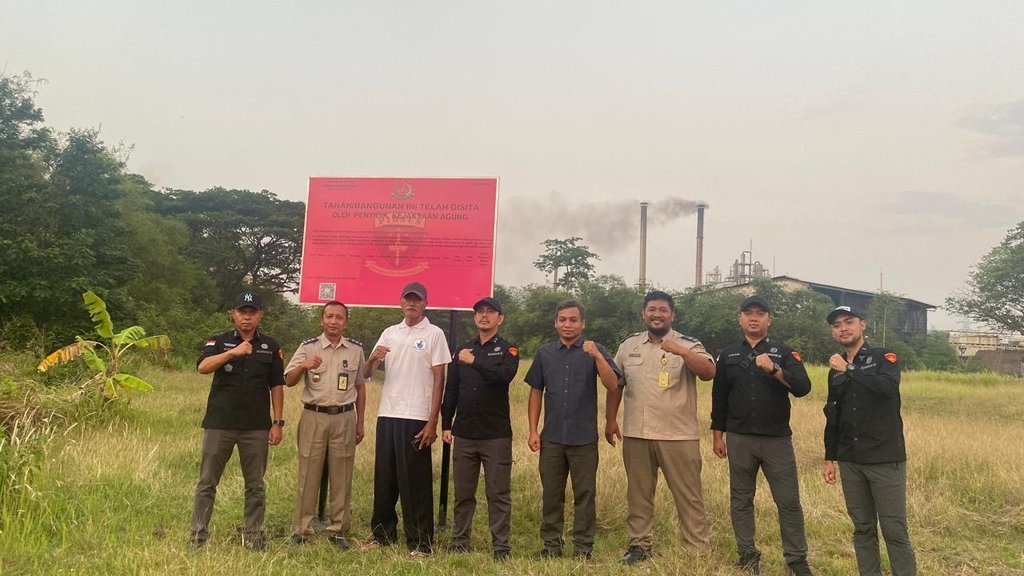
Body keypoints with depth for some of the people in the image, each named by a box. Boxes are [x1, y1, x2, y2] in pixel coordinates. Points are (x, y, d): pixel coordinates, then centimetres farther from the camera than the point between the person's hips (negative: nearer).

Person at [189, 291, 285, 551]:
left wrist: (278, 422, 1)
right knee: (207, 482, 6)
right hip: (219, 424, -1)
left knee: (255, 486, 8)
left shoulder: (271, 347, 7)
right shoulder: (219, 342, 2)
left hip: (257, 427, 1)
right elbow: (202, 367, -17)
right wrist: (233, 352, -30)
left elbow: (276, 386, 7)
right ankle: (197, 536, 17)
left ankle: (253, 537, 19)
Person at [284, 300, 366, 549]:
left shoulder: (355, 349, 6)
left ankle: (338, 530, 17)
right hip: (314, 418, -1)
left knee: (341, 478, 6)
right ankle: (301, 529, 14)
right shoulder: (308, 347, 1)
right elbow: (288, 381, -3)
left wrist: (360, 422, 11)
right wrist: (303, 366, -24)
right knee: (308, 476, 4)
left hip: (344, 419, 1)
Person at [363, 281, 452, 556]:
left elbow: (439, 380, -5)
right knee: (384, 479, 11)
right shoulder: (389, 333, 12)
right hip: (387, 415, 5)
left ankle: (421, 543, 9)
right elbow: (366, 374, 12)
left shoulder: (434, 334, -1)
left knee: (415, 482, -1)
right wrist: (373, 358, -12)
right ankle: (382, 534, 26)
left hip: (416, 418, -5)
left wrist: (432, 422, -11)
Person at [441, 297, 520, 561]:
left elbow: (505, 375, -20)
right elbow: (451, 390, 12)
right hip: (464, 433, 4)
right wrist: (445, 424, 8)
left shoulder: (508, 350, 2)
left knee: (498, 494, 0)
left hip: (496, 434, -4)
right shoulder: (462, 350, 13)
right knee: (463, 493, 11)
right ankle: (459, 542, 22)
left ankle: (501, 547, 8)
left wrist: (475, 362, -25)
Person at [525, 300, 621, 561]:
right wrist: (533, 431, 4)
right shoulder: (545, 353, 6)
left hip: (584, 438, -2)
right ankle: (551, 546, 23)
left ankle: (583, 549, 17)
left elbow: (613, 385, -15)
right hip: (552, 438, 2)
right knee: (551, 495, 11)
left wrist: (597, 357, -28)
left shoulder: (594, 351, -2)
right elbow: (536, 392, 9)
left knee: (584, 495, 6)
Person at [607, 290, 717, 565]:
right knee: (638, 494, 13)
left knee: (688, 496, 2)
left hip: (678, 435, -3)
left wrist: (681, 351, -31)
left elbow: (709, 372, -18)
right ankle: (639, 545, 26)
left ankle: (699, 550, 12)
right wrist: (611, 420, 12)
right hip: (635, 434, 3)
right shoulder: (628, 345, 9)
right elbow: (616, 385, 15)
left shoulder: (688, 345, -1)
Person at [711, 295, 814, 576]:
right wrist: (718, 436, 8)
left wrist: (775, 369, -26)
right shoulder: (728, 355, 8)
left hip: (778, 439, -2)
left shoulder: (784, 352, 3)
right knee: (741, 500, 8)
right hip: (739, 439, 2)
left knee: (789, 501, 1)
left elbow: (803, 388, -11)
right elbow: (719, 398, 11)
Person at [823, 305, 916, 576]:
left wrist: (850, 370, -21)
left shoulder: (884, 357, -3)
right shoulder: (836, 369, 12)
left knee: (895, 530, -3)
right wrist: (830, 458, 14)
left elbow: (888, 387, -25)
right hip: (850, 461, 5)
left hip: (885, 459, -5)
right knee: (863, 528, 10)